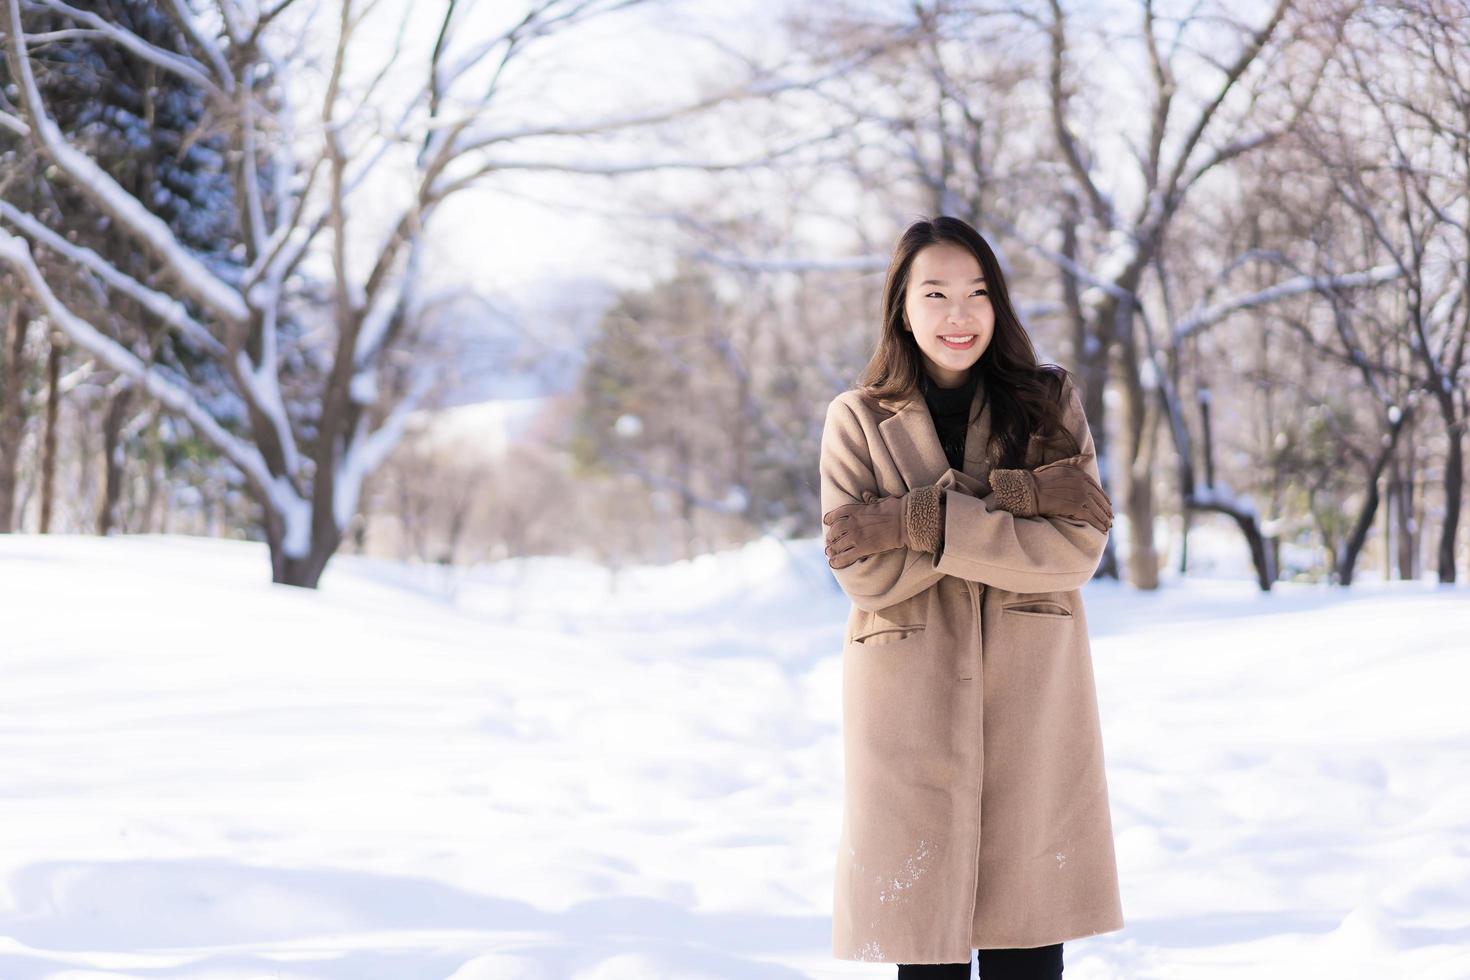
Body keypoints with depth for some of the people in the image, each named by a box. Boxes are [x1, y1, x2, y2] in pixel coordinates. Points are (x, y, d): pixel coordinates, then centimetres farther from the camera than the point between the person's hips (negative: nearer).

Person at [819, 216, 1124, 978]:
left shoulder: (1049, 402, 6)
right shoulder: (857, 421, 3)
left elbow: (1079, 547, -7)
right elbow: (864, 573, -8)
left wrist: (925, 522, -14)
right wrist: (1010, 501, -14)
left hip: (1031, 704, 1)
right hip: (913, 707, -1)